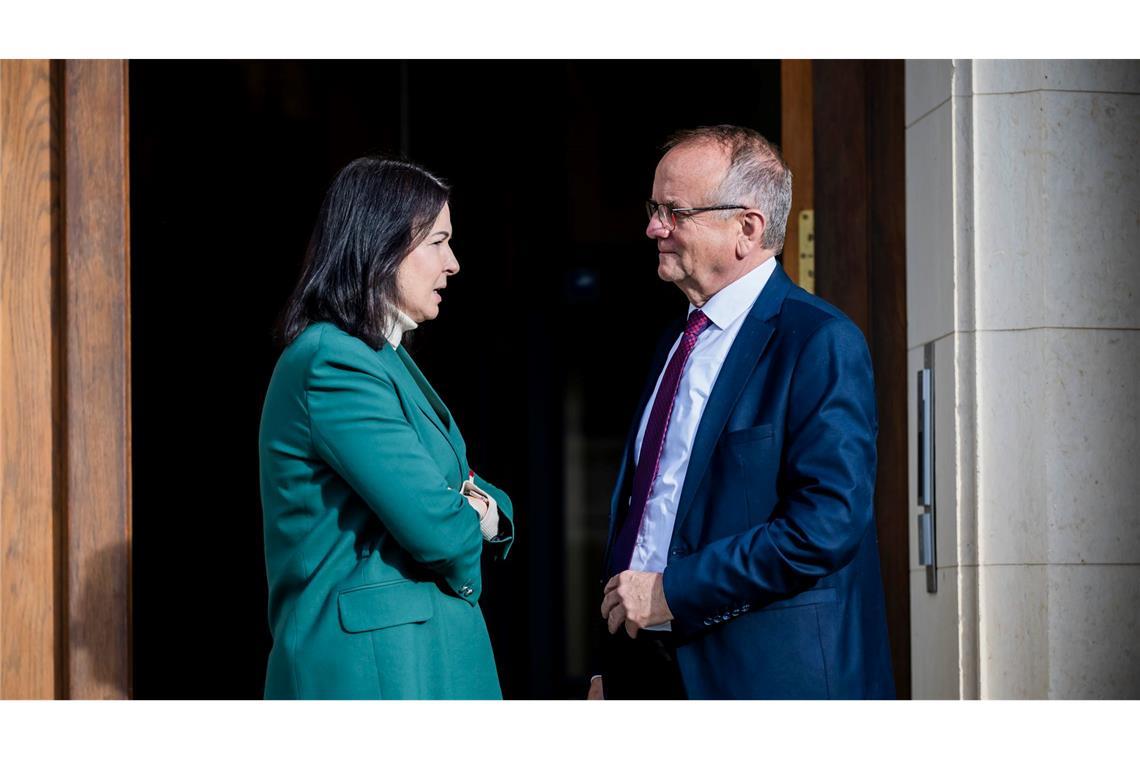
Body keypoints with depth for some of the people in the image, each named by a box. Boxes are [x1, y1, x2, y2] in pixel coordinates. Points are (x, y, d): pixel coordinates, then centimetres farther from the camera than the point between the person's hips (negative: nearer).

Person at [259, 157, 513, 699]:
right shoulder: (334, 365, -15)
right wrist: (472, 518, 1)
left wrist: (483, 508, -4)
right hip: (371, 664, -10)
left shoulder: (387, 358, 18)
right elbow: (433, 526, -22)